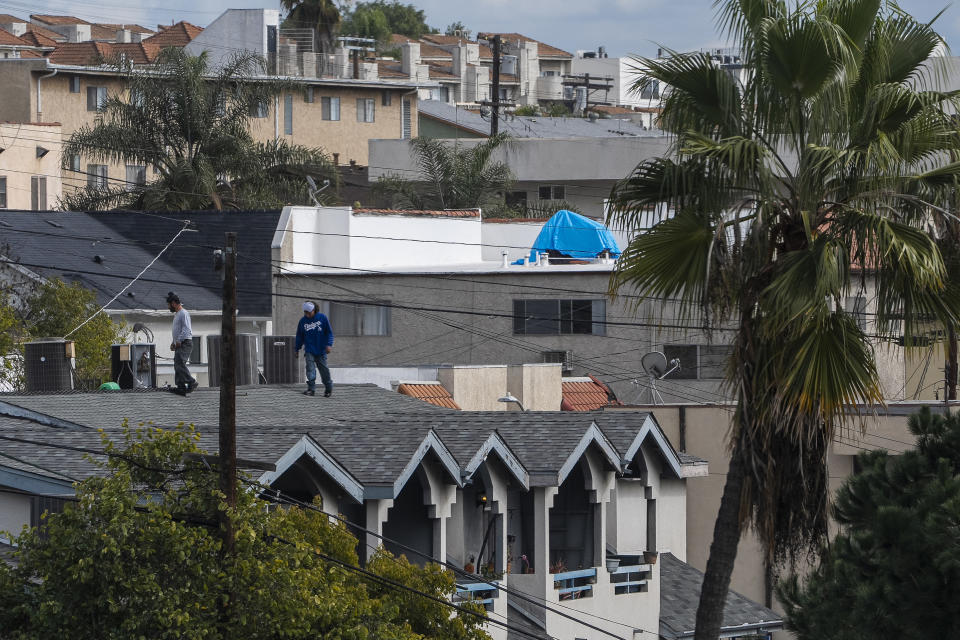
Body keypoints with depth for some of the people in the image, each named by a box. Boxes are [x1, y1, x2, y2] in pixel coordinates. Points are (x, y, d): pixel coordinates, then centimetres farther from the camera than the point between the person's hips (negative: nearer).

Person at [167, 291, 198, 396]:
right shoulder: (177, 315, 22)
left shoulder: (184, 314, -10)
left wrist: (179, 341, -21)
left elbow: (186, 329, -19)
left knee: (179, 363, -21)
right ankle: (181, 387, 2)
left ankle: (191, 382, -22)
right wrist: (173, 342, 21)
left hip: (185, 343, -10)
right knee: (177, 365, 4)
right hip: (179, 344, 10)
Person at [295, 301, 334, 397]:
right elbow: (299, 336, 14)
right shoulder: (303, 321, 5)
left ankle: (328, 388, 22)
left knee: (324, 369, 5)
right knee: (310, 368, -13)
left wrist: (329, 344, -11)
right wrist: (296, 349, 15)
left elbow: (329, 332, 0)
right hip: (309, 351, 2)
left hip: (321, 350, -2)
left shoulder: (322, 318, -3)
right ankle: (311, 388, -16)